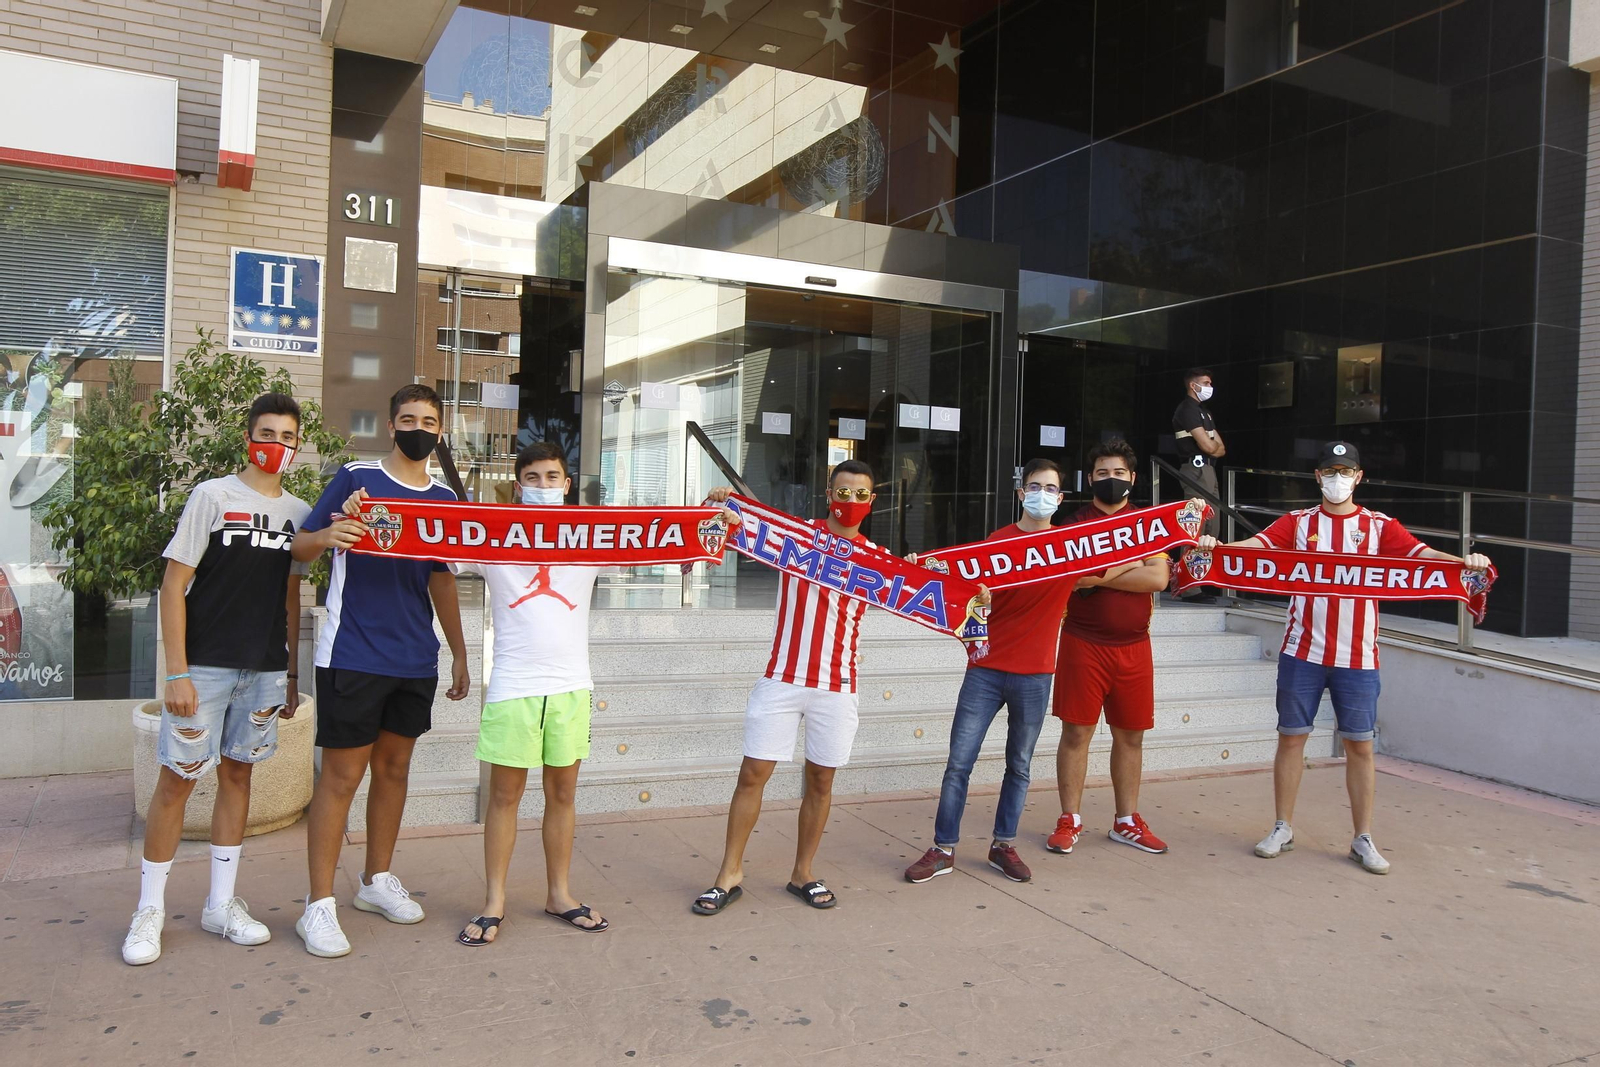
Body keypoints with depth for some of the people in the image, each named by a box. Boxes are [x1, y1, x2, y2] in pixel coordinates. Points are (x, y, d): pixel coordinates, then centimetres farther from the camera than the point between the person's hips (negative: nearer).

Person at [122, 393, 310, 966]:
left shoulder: (298, 511, 9)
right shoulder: (213, 496, -5)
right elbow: (174, 585, -7)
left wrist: (292, 673, 13)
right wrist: (176, 672, -12)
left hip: (265, 669, 4)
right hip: (205, 664, -4)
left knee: (237, 773, 11)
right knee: (177, 779, 0)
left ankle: (220, 904, 21)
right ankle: (149, 910, 15)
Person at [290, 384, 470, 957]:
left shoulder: (444, 498, 11)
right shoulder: (356, 478, -3)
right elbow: (300, 547, -5)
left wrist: (459, 652, 17)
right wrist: (327, 535, -29)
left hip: (416, 660, 5)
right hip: (353, 656, -5)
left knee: (394, 765, 14)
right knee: (342, 774, -2)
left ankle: (378, 879, 29)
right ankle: (319, 905, 8)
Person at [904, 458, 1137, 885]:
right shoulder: (999, 540, 4)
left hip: (1034, 675, 1)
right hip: (986, 670, -1)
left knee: (1019, 766, 11)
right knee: (959, 762, -1)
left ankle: (1004, 845, 25)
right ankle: (943, 849, 10)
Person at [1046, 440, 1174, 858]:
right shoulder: (1075, 523, 4)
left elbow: (1158, 577, -8)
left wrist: (1099, 577, -13)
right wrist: (1131, 569, -14)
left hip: (1133, 646, 2)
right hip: (1083, 643, -2)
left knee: (1130, 735, 10)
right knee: (1076, 731, 0)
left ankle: (1126, 822, 23)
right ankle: (1069, 821, 11)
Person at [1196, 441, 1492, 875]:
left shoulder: (1379, 526, 6)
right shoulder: (1297, 522, 5)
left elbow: (1422, 553, -8)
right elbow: (1255, 544, -10)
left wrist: (1464, 561, -29)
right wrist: (1216, 546, -30)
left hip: (1357, 656, 0)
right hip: (1302, 651, 0)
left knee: (1359, 745, 5)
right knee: (1291, 738, 6)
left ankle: (1363, 839, 16)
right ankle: (1283, 829, 18)